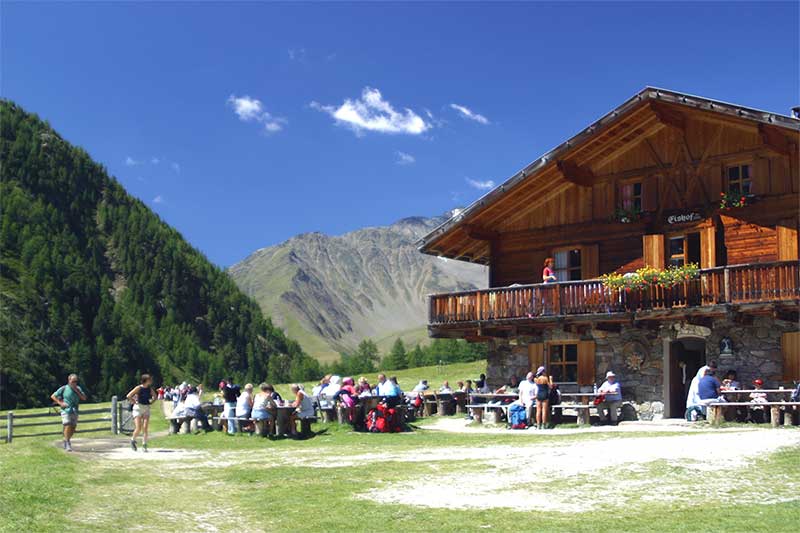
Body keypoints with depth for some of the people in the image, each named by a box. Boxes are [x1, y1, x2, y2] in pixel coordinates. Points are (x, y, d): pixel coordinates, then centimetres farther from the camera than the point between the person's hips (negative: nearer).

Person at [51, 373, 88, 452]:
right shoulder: (64, 388, -3)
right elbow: (53, 396, 2)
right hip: (66, 410, -4)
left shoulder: (78, 388, 7)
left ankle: (66, 440, 29)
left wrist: (77, 391, -10)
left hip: (74, 411, 4)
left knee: (73, 428, 6)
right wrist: (60, 403, -9)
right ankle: (67, 443, -6)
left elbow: (84, 398, 0)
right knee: (68, 426, -15)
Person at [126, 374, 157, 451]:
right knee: (138, 428, -7)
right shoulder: (139, 388, -10)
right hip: (138, 408, -4)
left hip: (146, 408, 4)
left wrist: (151, 402, 8)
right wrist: (134, 402, -8)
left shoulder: (150, 388, 5)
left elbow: (155, 396, 23)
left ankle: (144, 445, 1)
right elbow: (128, 396, -10)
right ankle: (133, 440, 20)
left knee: (145, 428, -4)